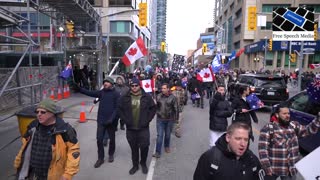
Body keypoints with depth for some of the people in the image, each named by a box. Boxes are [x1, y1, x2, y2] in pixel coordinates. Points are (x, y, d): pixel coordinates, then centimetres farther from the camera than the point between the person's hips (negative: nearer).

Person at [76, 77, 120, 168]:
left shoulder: (116, 94, -7)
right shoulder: (101, 92, 5)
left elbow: (117, 108, -12)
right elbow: (89, 93, -5)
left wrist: (112, 119, -21)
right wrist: (79, 88, -18)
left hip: (111, 121, -3)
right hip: (101, 120, 3)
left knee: (112, 139, 13)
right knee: (99, 139, 4)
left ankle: (111, 154, 36)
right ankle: (100, 158, 19)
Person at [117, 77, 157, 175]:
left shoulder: (146, 96, -3)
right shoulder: (125, 97, -2)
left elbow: (153, 108, 3)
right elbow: (120, 109, 5)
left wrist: (147, 120, -4)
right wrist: (125, 120, -4)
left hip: (143, 128, -1)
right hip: (130, 128, 1)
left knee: (144, 147, 4)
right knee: (133, 148, 13)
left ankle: (143, 163, 31)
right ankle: (135, 165, 32)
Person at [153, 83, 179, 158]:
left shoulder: (172, 97, -7)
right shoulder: (158, 96, -4)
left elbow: (176, 109, -3)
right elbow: (155, 106, 5)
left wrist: (176, 118, -1)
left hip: (169, 119, 0)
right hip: (160, 119, 0)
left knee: (168, 134, 15)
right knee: (159, 135, -2)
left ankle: (167, 146, 40)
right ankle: (158, 152, 1)